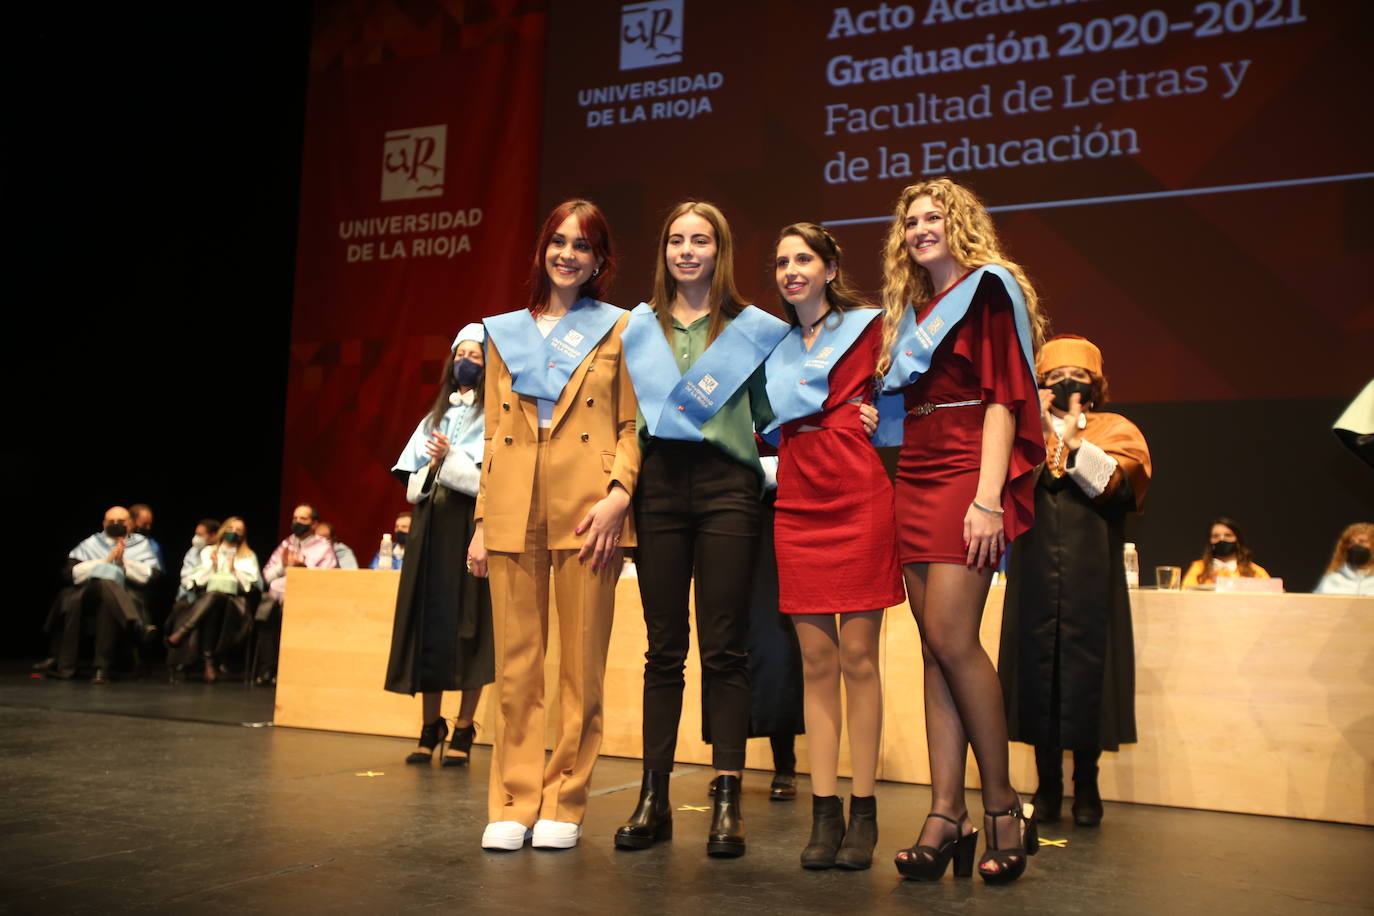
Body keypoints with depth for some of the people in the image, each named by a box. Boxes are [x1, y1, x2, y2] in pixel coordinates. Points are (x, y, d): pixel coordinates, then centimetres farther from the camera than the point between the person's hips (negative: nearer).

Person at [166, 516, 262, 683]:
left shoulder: (248, 556, 22)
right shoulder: (208, 552, 24)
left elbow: (255, 584, 8)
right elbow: (188, 581, 13)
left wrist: (235, 570, 0)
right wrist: (211, 566, 3)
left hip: (235, 602, -1)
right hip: (204, 600, 1)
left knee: (214, 596, -38)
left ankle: (181, 632, -41)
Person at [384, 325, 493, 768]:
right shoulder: (436, 416, 19)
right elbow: (412, 480, 16)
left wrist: (450, 458, -15)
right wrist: (430, 468, -4)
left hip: (470, 527, -5)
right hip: (429, 525, 5)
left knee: (466, 627, -4)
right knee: (427, 624, 3)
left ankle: (463, 731, 2)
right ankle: (429, 728, 9)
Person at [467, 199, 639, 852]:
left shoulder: (617, 330, 9)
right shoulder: (504, 332, 17)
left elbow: (632, 426, 3)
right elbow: (494, 433, 15)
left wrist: (618, 493, -13)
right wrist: (482, 519, 8)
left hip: (587, 510, -2)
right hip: (514, 511, 3)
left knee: (582, 664, 0)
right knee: (515, 664, 3)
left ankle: (564, 804, 11)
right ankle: (513, 804, 12)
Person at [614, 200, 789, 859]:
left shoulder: (756, 328, 9)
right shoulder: (637, 327, 15)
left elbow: (772, 417, 13)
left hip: (726, 487, -2)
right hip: (658, 486, 2)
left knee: (724, 649, -2)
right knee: (664, 647, 4)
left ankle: (727, 803, 3)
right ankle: (653, 797, 9)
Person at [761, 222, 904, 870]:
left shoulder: (867, 327, 6)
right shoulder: (776, 348, 19)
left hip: (860, 500, -4)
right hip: (798, 506, 4)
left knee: (858, 656, -3)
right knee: (816, 660, 2)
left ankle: (863, 814, 5)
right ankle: (824, 813, 7)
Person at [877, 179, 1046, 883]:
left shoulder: (989, 290, 1)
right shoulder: (910, 312, 22)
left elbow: (1002, 398, -9)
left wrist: (988, 498, -18)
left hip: (966, 475, -7)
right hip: (916, 478, 7)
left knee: (951, 639, -15)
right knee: (937, 647, 2)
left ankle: (1002, 806, -1)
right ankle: (946, 814, 2)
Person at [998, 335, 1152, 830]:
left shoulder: (1117, 430, 10)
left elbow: (1120, 483, -9)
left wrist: (1074, 442, -16)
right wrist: (1037, 434, -12)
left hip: (1092, 579, -1)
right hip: (1035, 576, 1)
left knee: (1087, 674, 1)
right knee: (1038, 673, 2)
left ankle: (1087, 787, 14)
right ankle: (1048, 785, 14)